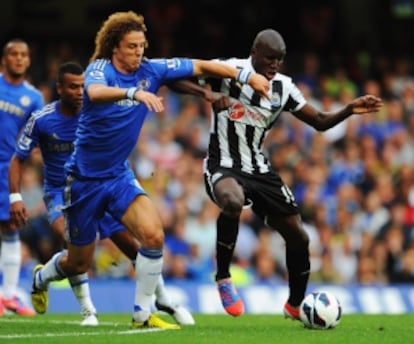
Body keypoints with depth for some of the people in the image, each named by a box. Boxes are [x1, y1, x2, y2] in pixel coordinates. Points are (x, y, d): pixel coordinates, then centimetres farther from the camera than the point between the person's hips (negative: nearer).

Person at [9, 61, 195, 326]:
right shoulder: (41, 120, -13)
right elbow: (19, 159, -3)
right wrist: (15, 198, -13)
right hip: (60, 192, -2)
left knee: (132, 244, -3)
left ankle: (164, 301, 17)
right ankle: (88, 310, -18)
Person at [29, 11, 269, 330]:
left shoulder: (150, 70, -4)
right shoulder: (100, 68, -18)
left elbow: (201, 66, 1)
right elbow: (95, 92, -42)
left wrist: (248, 76, -6)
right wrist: (135, 93, -58)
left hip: (119, 174, 4)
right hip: (85, 177, -4)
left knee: (153, 235, -20)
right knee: (79, 262, 9)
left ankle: (142, 314, -7)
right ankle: (41, 277, 44)